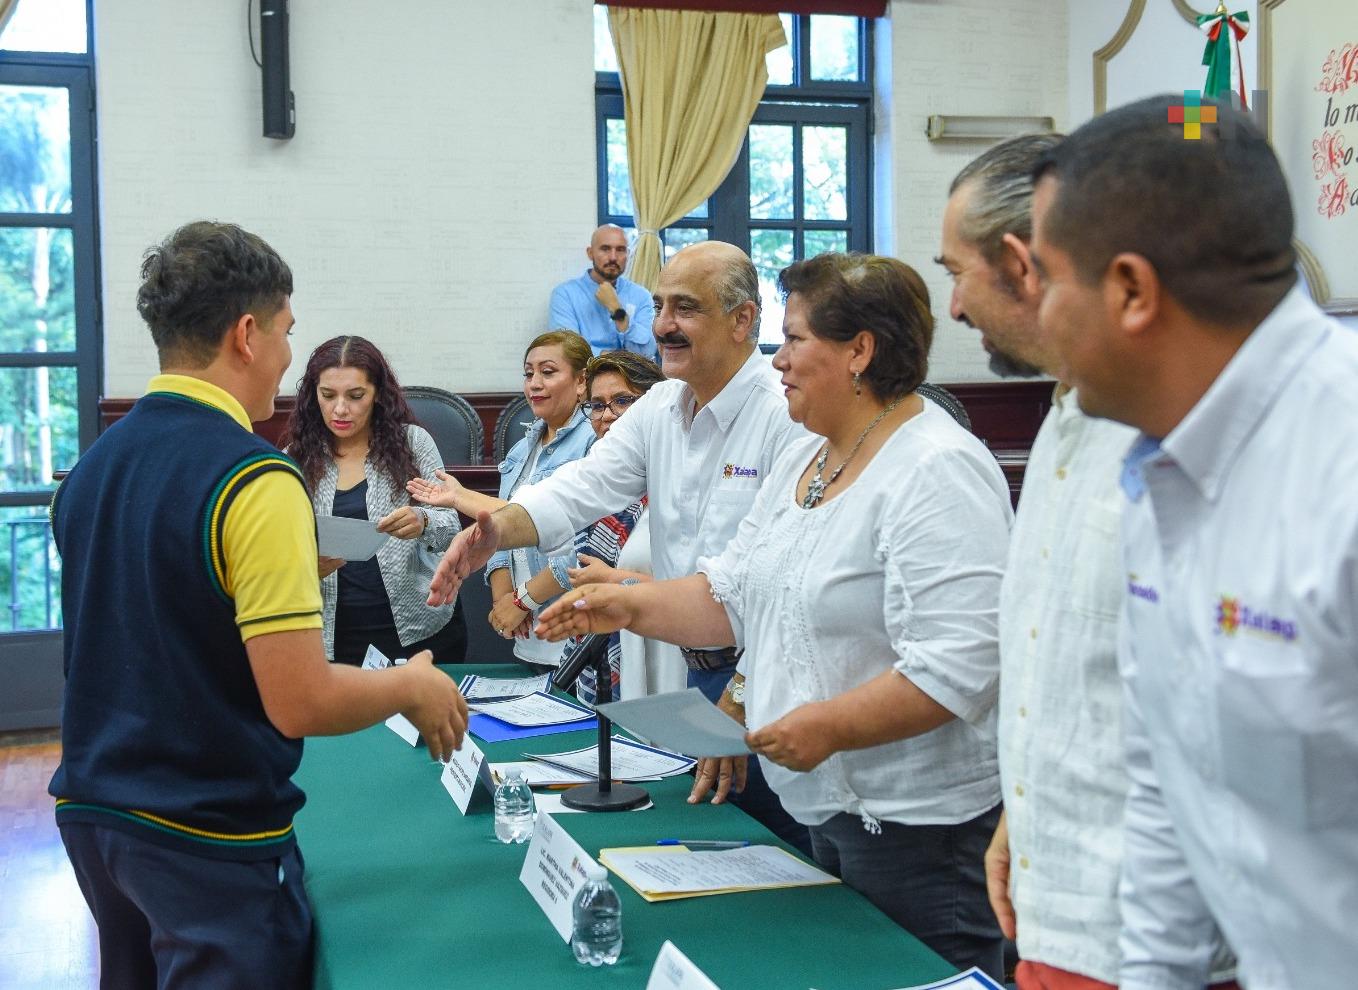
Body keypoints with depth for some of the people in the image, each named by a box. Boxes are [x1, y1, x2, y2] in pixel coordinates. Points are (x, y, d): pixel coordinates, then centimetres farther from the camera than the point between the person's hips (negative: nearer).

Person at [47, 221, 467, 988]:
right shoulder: (254, 480, -20)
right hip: (208, 838, -8)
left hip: (91, 812, 8)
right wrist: (413, 688, -5)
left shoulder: (91, 467, 4)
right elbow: (299, 702, -23)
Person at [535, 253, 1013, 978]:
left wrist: (829, 727, -25)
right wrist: (630, 606, -2)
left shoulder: (936, 474, -19)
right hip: (823, 804, 9)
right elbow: (733, 594, 12)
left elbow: (960, 664, -26)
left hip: (914, 818, -9)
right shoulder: (802, 460, 11)